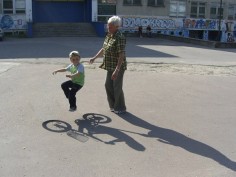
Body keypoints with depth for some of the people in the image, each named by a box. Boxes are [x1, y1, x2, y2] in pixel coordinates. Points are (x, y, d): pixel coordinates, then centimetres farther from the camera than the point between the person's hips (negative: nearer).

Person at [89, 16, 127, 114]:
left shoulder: (120, 37, -19)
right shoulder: (108, 36, 9)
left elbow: (121, 55, -25)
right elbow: (103, 49, 22)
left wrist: (117, 70, -29)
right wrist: (94, 58, 19)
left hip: (118, 67, -9)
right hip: (110, 67, 9)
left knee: (117, 87, 0)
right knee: (108, 85, 15)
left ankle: (120, 108, 16)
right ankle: (113, 105, 31)